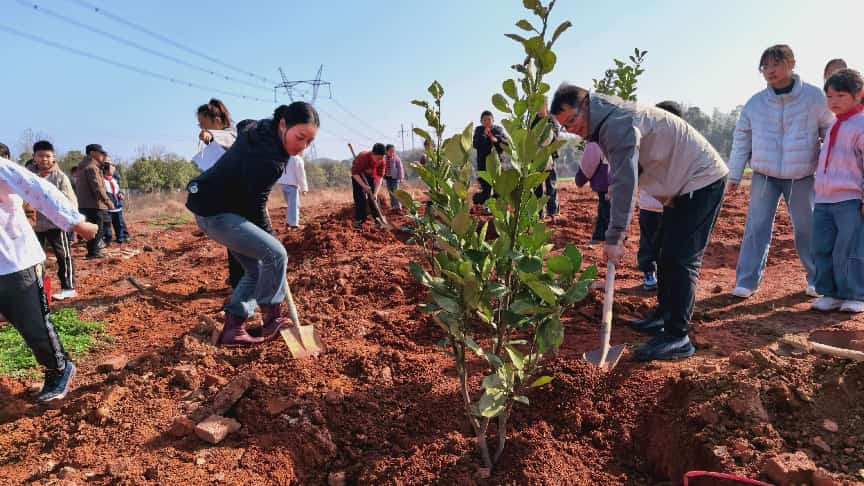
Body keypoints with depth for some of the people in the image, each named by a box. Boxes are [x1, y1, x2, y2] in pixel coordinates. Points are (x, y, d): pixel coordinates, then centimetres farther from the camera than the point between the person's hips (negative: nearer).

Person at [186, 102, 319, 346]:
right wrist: (269, 234, -4)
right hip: (215, 213, -11)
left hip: (213, 205, 11)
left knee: (256, 269, 10)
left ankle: (232, 329, 11)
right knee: (275, 253, -15)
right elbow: (255, 205, -19)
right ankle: (272, 319, 0)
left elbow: (243, 125, 25)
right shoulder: (267, 159, -28)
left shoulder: (264, 128, 1)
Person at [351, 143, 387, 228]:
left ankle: (377, 219, 2)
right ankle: (358, 220, -3)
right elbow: (355, 173, -29)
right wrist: (364, 186, -37)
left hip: (371, 176, 3)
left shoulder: (382, 161, -25)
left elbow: (380, 177, -21)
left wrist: (375, 193, -30)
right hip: (358, 176, -3)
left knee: (373, 197, -3)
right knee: (360, 198, -9)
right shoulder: (362, 157, -37)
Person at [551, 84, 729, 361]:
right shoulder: (605, 124, 8)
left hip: (702, 180, -10)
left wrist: (614, 238, -30)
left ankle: (678, 338, -11)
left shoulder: (618, 123, -24)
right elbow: (618, 178, 9)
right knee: (667, 255, 15)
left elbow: (625, 184, -31)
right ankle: (664, 316, 26)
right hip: (682, 184, 10)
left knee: (681, 259, -14)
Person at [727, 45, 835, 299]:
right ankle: (746, 281, 1)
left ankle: (817, 279, 26)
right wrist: (734, 175, 4)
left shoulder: (814, 97, -3)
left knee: (807, 228, 10)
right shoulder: (755, 103, 0)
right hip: (764, 175, 1)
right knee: (756, 227, -4)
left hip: (802, 177, 0)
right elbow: (741, 140, 5)